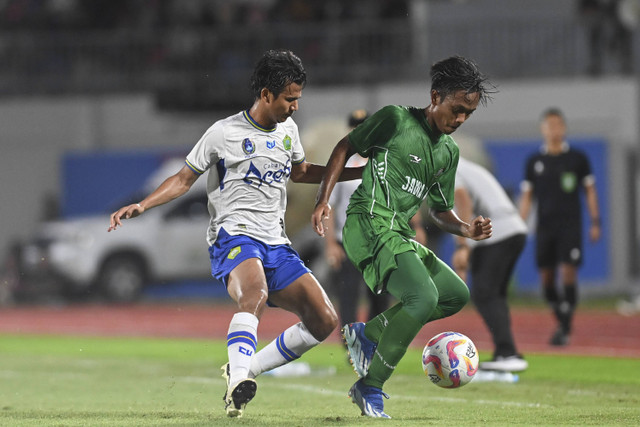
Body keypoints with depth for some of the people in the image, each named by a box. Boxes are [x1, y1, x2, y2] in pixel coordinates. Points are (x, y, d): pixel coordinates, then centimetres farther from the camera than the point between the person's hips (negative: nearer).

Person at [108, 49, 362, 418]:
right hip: (234, 235, -7)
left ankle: (244, 369, 4)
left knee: (324, 321, -5)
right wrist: (141, 206, -9)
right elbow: (185, 179, 4)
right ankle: (238, 384, -49)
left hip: (276, 245, 7)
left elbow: (300, 171, 34)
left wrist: (359, 172, 30)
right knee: (256, 293, -39)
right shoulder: (225, 133, -3)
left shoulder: (288, 130, 15)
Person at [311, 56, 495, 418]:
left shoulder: (449, 151, 17)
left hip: (401, 235, 9)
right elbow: (346, 147, 4)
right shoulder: (396, 119, -3)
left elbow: (440, 209, 24)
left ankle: (368, 334, 14)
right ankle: (370, 388, -16)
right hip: (370, 225, -8)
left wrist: (466, 229, 3)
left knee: (456, 294, 8)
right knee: (424, 296, -25)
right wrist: (323, 199, -5)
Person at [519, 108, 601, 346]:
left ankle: (564, 330, -10)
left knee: (568, 273, -13)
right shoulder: (534, 162, 8)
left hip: (570, 226, -2)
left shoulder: (577, 158, 4)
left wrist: (595, 223, 2)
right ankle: (562, 321, 21)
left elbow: (590, 190, 8)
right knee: (547, 279, 2)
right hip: (544, 227, 2)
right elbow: (526, 197, 12)